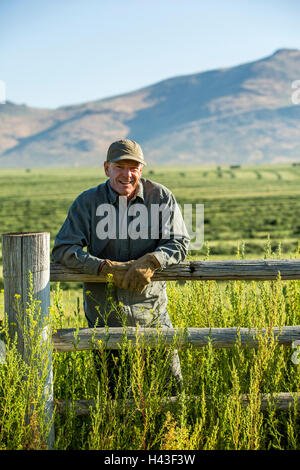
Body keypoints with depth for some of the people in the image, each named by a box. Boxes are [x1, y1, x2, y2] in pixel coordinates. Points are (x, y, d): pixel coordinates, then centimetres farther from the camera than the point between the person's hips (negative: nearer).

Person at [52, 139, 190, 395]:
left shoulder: (161, 197, -3)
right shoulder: (88, 202, -5)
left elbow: (179, 243, -3)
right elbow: (63, 249, -9)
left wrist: (150, 262, -23)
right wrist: (106, 267, -22)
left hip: (151, 309, 1)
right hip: (105, 313, 0)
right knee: (115, 393, 8)